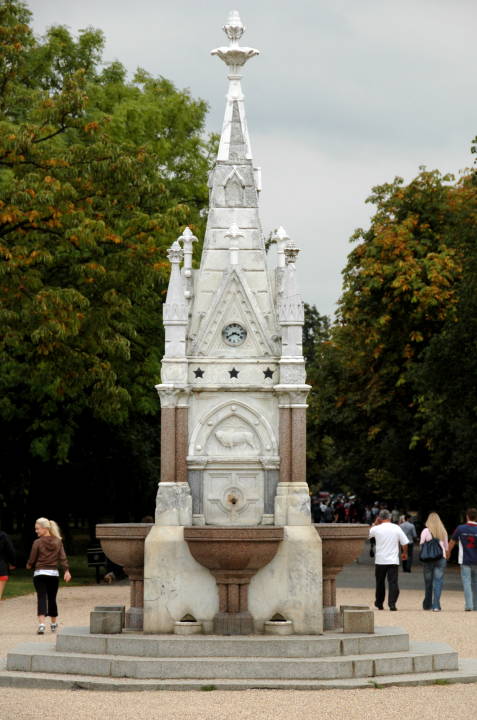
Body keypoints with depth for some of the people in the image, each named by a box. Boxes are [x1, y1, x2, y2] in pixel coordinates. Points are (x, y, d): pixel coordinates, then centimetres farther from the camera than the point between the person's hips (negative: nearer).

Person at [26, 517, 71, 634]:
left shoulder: (37, 542, -6)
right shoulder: (58, 541, 5)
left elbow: (32, 560, -2)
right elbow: (63, 558, -3)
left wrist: (29, 566, 18)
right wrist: (67, 571, -6)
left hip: (40, 573, -3)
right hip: (54, 574, 3)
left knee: (41, 598, -8)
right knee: (52, 599, 16)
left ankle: (41, 624, -25)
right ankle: (53, 625, 28)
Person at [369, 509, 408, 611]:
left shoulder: (376, 528, -5)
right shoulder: (396, 528, -3)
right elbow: (405, 543, -1)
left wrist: (374, 524, 18)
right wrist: (404, 553, 16)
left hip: (380, 561, 1)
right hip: (393, 560, -1)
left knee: (380, 582, 15)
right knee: (393, 582, -3)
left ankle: (379, 603, 27)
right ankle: (392, 603, -16)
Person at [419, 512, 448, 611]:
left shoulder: (426, 531, -4)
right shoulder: (443, 531, 4)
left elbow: (421, 545, -2)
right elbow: (446, 546, 11)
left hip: (428, 559, -1)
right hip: (441, 558, 1)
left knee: (428, 582, 11)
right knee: (438, 581, -1)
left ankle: (427, 605, 20)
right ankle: (436, 605, -12)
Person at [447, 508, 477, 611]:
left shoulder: (460, 528, -4)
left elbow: (452, 542, 7)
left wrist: (448, 552, 25)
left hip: (465, 561, -1)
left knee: (466, 582, -2)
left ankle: (469, 605, -12)